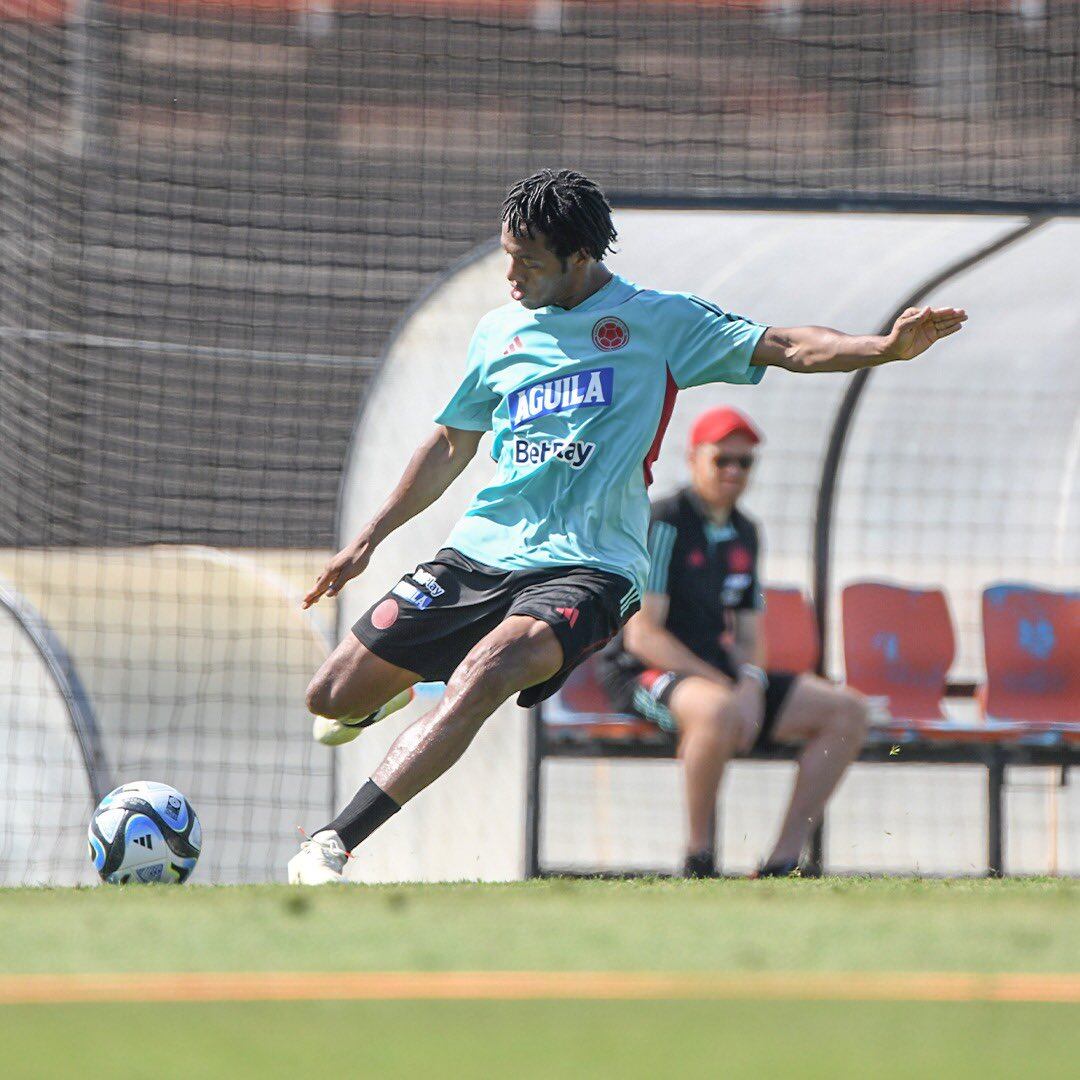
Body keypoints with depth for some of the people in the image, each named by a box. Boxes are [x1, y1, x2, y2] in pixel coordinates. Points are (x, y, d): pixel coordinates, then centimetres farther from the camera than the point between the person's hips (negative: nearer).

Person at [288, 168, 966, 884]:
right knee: (333, 697, 2)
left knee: (489, 669, -34)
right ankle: (388, 695, 42)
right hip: (481, 550, 5)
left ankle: (333, 845, -38)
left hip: (588, 565, -5)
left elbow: (786, 348, -4)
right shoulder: (499, 331, 13)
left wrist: (887, 347, -20)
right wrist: (369, 540, 26)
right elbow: (451, 446, 26)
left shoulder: (655, 319, 0)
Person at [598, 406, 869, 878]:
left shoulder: (744, 533, 14)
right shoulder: (663, 523, -11)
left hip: (722, 674, 8)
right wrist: (722, 685, -21)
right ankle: (698, 861, -27)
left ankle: (783, 861, -10)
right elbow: (642, 634, -17)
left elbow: (749, 633, 15)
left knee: (847, 710, -5)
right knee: (718, 711, -42)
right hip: (645, 675, -8)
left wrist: (751, 683, -8)